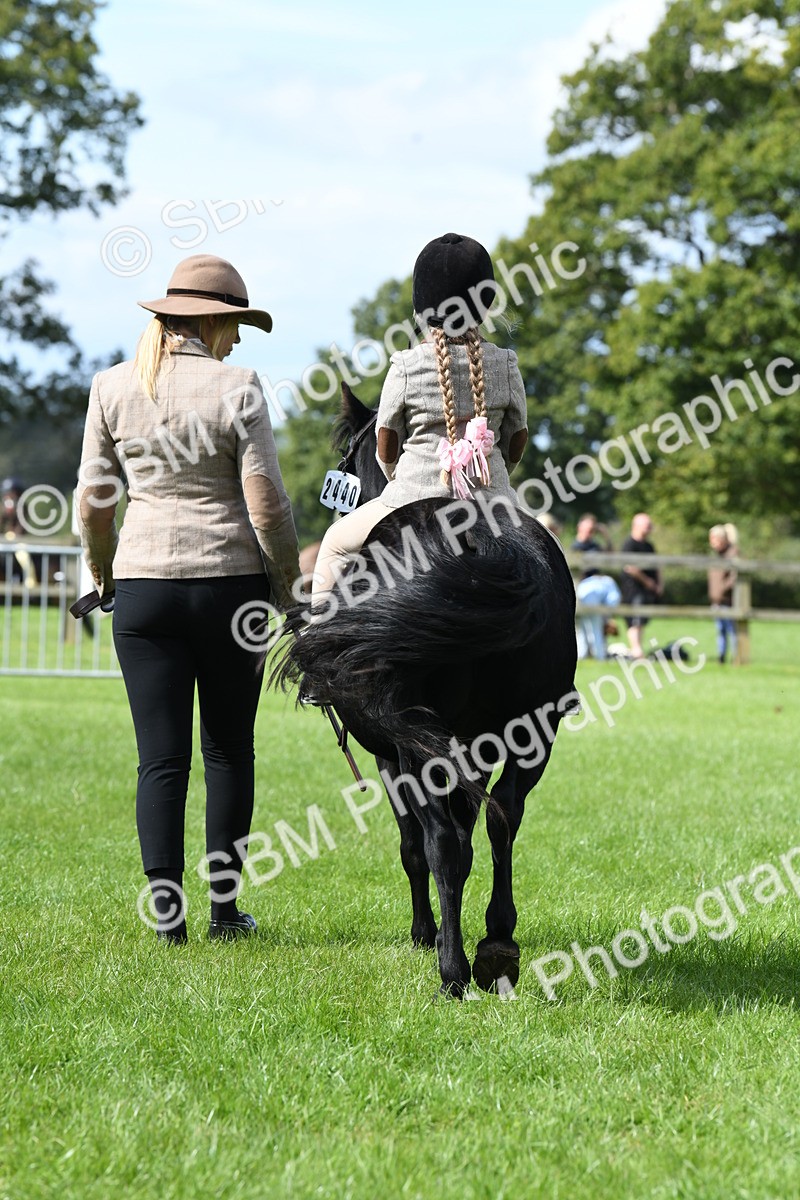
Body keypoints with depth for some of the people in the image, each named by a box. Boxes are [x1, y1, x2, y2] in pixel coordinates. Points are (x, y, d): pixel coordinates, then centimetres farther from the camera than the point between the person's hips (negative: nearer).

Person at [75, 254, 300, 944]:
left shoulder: (113, 388, 2)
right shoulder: (237, 388, -7)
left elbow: (93, 500, 5)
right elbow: (266, 503, -9)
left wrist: (102, 575, 20)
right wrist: (287, 583, 5)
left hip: (143, 583, 2)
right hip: (231, 579, -2)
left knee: (161, 757, 4)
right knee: (229, 750, 11)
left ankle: (166, 909, 0)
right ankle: (225, 907, 14)